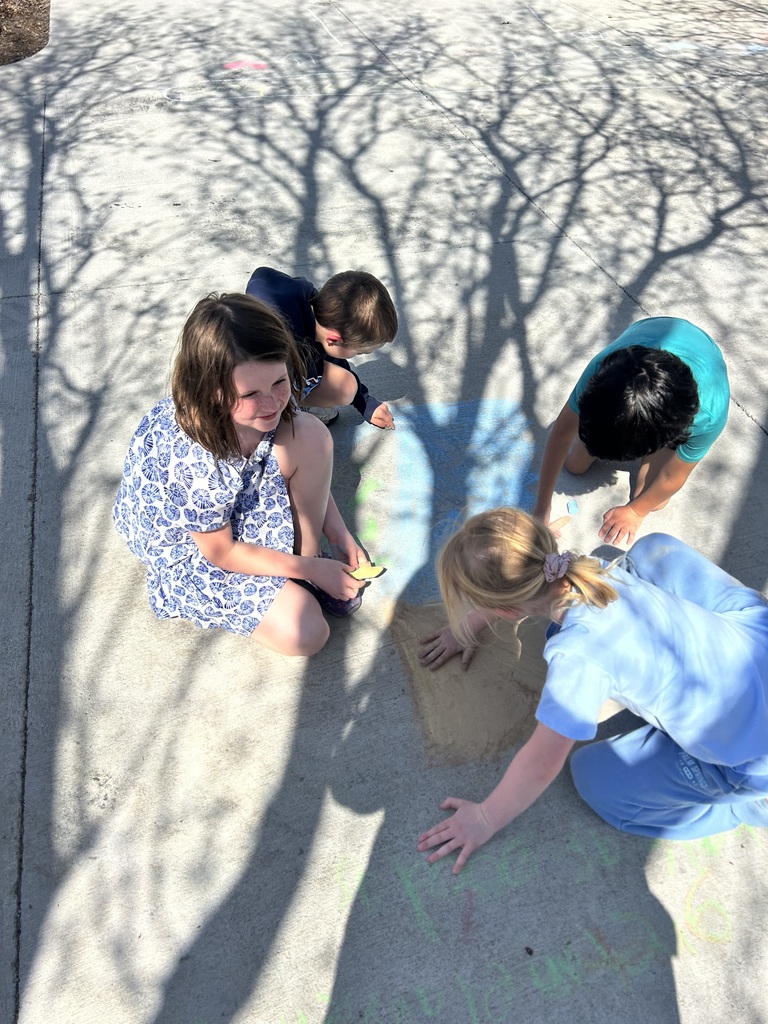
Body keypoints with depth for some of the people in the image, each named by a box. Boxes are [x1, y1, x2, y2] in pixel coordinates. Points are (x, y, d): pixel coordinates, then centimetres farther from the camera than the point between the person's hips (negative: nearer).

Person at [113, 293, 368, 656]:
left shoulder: (267, 405, -24)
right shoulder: (193, 463, -40)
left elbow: (304, 464, -3)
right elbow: (221, 552, -23)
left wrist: (338, 532, -8)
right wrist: (313, 570, -17)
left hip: (242, 494, 6)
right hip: (189, 542, -6)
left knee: (312, 435, -21)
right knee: (304, 632, -19)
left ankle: (303, 556, -5)